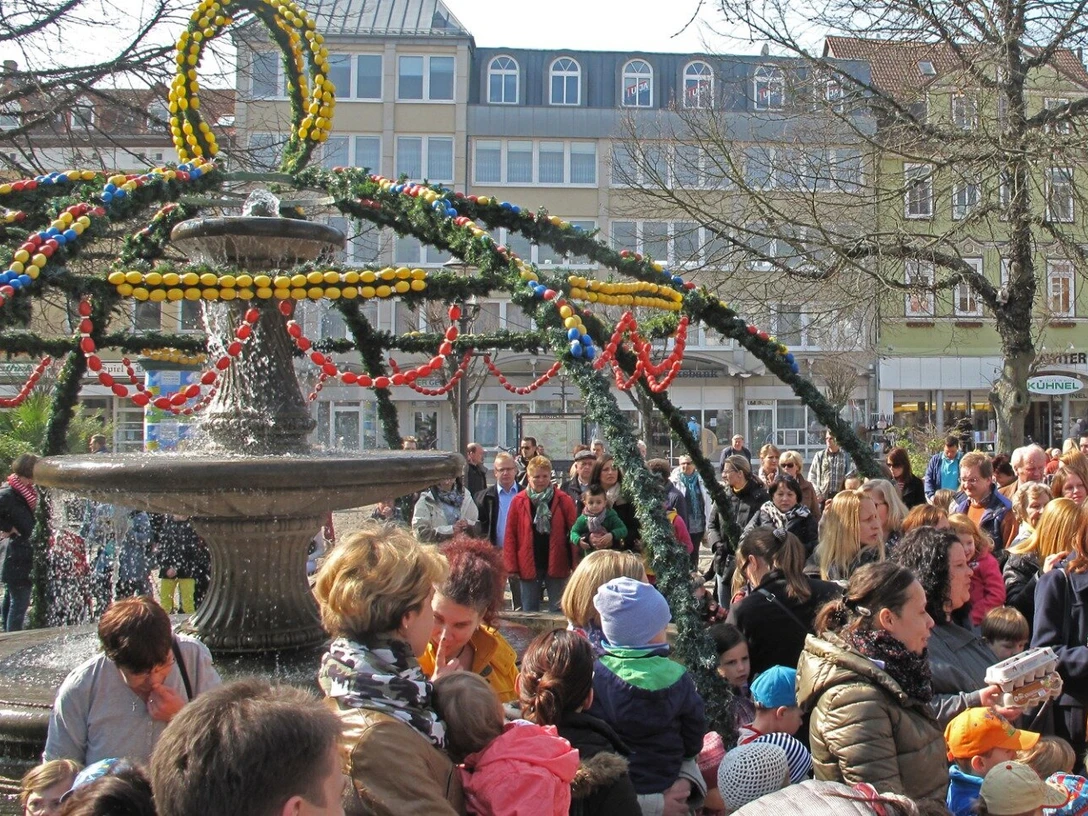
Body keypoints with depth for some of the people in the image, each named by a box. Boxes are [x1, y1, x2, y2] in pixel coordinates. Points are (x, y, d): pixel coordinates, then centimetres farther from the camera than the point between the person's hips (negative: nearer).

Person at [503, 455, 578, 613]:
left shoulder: (563, 500, -3)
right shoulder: (518, 501, -1)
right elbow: (510, 535, 0)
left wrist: (575, 564, -8)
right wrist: (511, 566, -4)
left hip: (556, 566, -1)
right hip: (529, 566, 1)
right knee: (529, 612, 11)